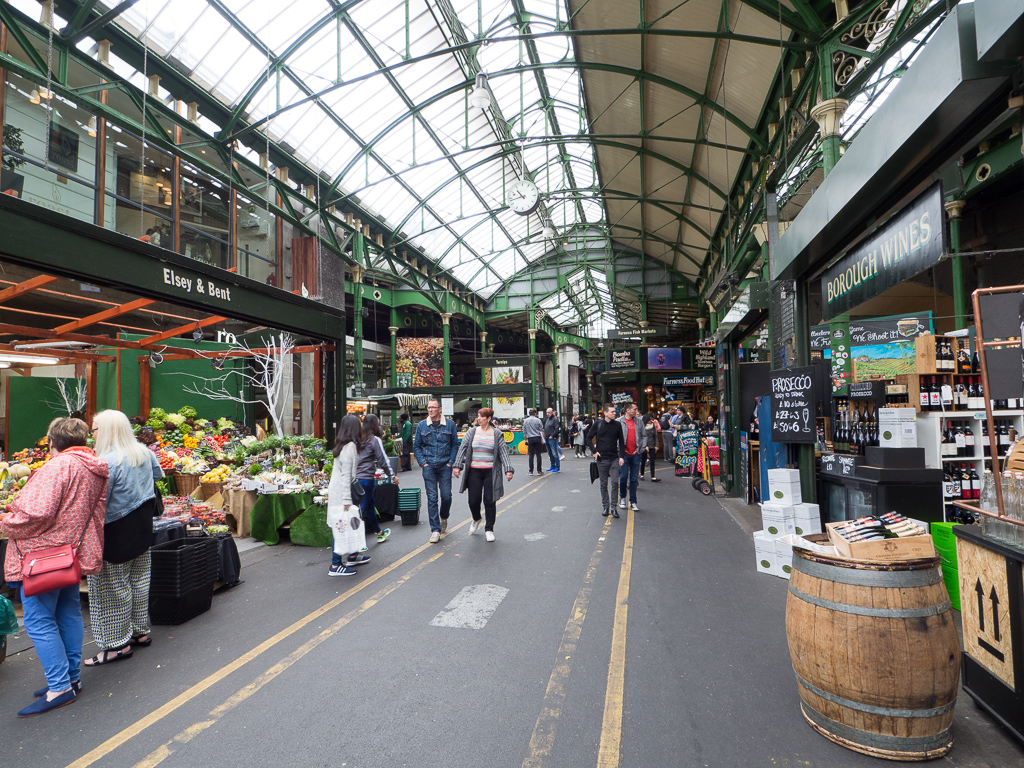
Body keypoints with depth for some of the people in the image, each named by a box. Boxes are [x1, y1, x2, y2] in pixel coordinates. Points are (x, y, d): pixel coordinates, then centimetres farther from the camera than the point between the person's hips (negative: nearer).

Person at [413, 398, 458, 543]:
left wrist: (451, 462, -2)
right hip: (429, 466, 0)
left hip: (445, 466, 0)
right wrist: (422, 462, -2)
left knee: (446, 496, 2)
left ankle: (443, 517, 34)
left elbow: (455, 444, 6)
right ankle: (435, 530, 5)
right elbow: (416, 446, 9)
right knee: (432, 498, -1)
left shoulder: (450, 424, 2)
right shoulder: (421, 425, 4)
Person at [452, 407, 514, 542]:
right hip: (474, 471, 1)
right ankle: (476, 519, 35)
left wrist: (508, 470, -10)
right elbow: (462, 449, 3)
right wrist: (457, 465, -7)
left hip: (490, 472, -1)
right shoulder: (472, 432, 4)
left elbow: (503, 453, -1)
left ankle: (489, 529, 19)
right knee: (473, 500, 2)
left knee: (490, 501, 2)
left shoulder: (496, 434, 1)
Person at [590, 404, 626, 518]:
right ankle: (605, 506, 18)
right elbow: (589, 438, 5)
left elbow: (621, 441, 7)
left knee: (615, 483, -3)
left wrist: (621, 456, 1)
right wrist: (594, 451, -3)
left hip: (614, 458, 1)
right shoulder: (598, 424, -2)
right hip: (602, 459, -1)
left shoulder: (617, 425, 2)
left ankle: (613, 506, 7)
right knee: (603, 484, 7)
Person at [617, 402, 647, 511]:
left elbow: (644, 435, 12)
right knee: (623, 476, -2)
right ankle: (622, 497, 22)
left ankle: (633, 502, 14)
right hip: (624, 453, -3)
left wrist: (643, 447, 0)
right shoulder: (619, 422, -2)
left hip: (636, 454, 3)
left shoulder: (639, 421, 8)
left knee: (634, 478, 6)